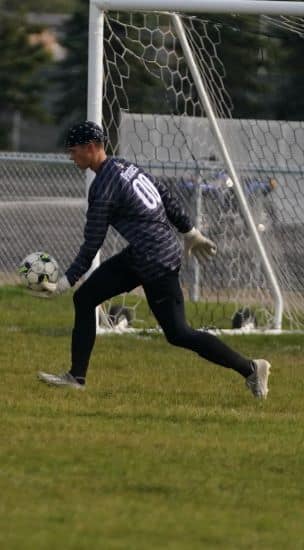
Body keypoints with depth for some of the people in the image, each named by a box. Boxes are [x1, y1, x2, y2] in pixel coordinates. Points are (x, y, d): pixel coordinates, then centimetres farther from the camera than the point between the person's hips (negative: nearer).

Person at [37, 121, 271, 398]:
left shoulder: (104, 188, -19)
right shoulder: (124, 166, 8)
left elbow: (92, 245, -17)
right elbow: (166, 195, 15)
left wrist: (64, 283, -11)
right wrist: (191, 233, 26)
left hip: (156, 261, -10)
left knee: (178, 333, -3)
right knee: (84, 298, 8)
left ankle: (251, 368, 5)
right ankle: (77, 376, 12)